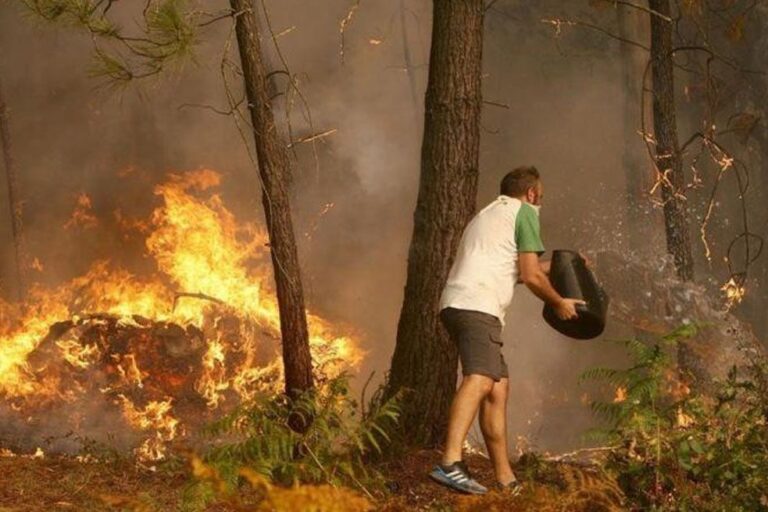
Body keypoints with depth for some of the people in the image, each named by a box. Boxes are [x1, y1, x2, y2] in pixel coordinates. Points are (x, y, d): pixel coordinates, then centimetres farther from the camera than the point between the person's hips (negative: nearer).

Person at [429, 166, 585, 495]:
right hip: (477, 305, -10)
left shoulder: (486, 215, 33)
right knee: (480, 379, -26)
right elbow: (530, 275, 0)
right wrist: (558, 303, 15)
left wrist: (555, 266, 54)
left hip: (455, 304, 10)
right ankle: (450, 463, -44)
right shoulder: (524, 212, 7)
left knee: (498, 387, 15)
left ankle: (505, 478, 16)